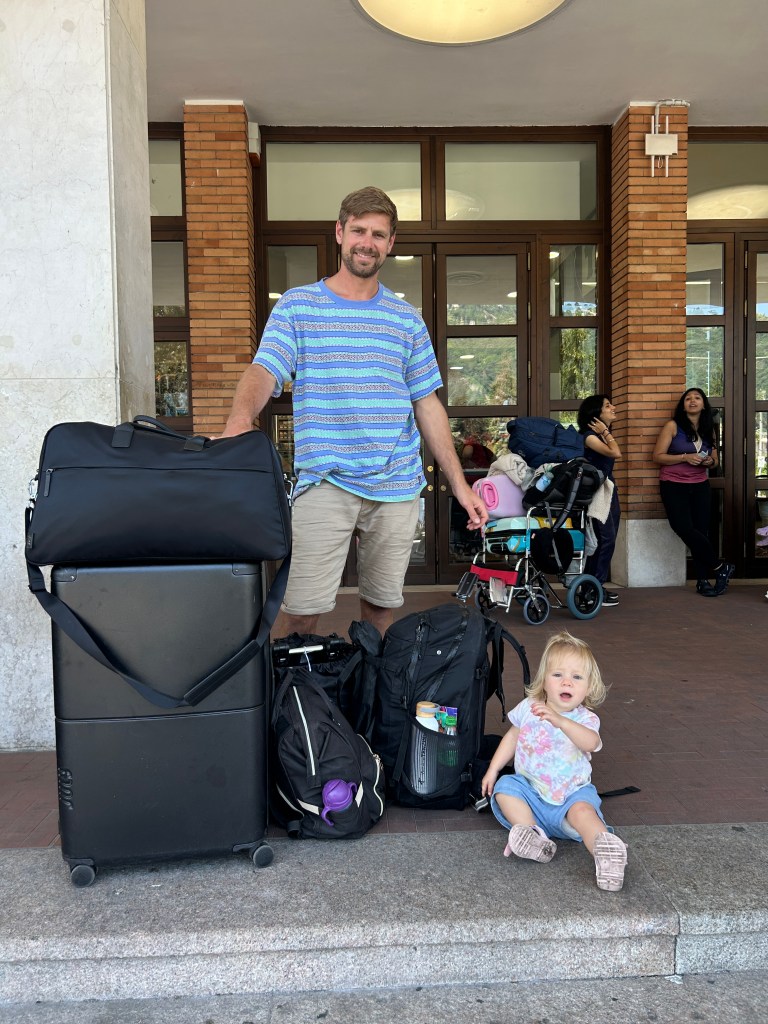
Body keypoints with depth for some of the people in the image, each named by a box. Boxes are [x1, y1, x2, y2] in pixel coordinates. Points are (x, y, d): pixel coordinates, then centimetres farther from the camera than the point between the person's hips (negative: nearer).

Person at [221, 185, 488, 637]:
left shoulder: (406, 318, 12)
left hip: (397, 486, 3)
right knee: (302, 610, -8)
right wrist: (241, 416, -33)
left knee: (383, 604, 9)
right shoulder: (297, 306, 5)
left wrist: (459, 482, 9)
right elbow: (265, 369, -9)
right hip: (325, 482, -3)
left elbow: (427, 404, 13)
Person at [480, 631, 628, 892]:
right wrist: (492, 770, 13)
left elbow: (591, 743, -37)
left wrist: (560, 721, -54)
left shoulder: (585, 719, -13)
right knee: (504, 786, -20)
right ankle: (533, 836, -34)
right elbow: (512, 737, 16)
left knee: (582, 810, -32)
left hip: (570, 794, -4)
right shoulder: (528, 708, -1)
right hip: (530, 791, 4)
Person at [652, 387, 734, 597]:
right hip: (673, 485, -4)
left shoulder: (708, 429, 12)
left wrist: (709, 461, -5)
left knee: (701, 531, -3)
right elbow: (658, 456, -7)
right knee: (684, 527, -18)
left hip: (700, 486, 4)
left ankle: (703, 580, 4)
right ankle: (720, 567, -4)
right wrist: (685, 457, -18)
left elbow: (715, 460, 19)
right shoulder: (672, 426, -2)